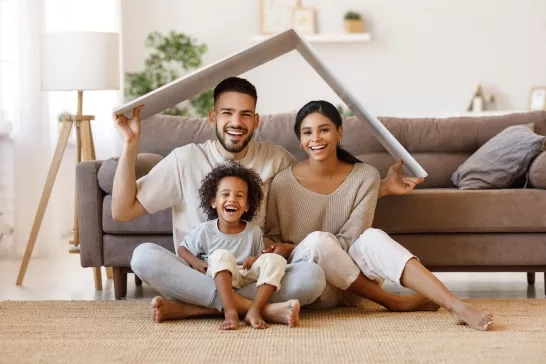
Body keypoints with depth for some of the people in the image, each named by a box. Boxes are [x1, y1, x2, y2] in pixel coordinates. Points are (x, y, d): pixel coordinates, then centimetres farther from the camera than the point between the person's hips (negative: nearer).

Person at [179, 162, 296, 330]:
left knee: (275, 260, -21)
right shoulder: (204, 230, 1)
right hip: (218, 282, -2)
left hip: (249, 281, 2)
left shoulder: (255, 232, 5)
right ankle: (230, 312, -43)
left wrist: (257, 260, -11)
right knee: (221, 255, -31)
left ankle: (254, 310, -33)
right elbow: (182, 249, 11)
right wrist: (195, 262, -9)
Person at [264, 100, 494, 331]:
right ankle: (396, 303, -20)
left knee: (372, 237, -31)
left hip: (351, 288, 1)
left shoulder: (365, 176, -5)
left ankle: (456, 306, -41)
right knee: (318, 240, -33)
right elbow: (271, 240, 4)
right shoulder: (283, 183, -8)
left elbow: (349, 240, -9)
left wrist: (290, 249, -18)